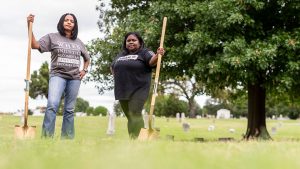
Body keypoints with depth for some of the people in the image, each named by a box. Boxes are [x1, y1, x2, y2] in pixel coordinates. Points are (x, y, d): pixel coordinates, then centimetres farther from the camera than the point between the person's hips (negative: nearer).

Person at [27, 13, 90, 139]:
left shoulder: (78, 42, 15)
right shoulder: (52, 37, 5)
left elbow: (87, 58, 31)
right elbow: (35, 45, -8)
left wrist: (84, 70, 14)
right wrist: (29, 26, -19)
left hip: (75, 78, 4)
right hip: (57, 75, -4)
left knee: (69, 109, 6)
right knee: (52, 104, -24)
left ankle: (67, 138, 11)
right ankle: (46, 137, -23)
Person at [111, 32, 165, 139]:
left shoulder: (144, 52, 0)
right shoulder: (121, 55, 18)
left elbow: (152, 62, -20)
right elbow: (112, 67, 32)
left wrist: (158, 55, -41)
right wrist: (117, 78, 16)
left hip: (138, 90, -6)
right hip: (122, 91, 6)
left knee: (135, 114, -17)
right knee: (129, 116, 10)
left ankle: (136, 140, -19)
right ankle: (131, 139, 17)